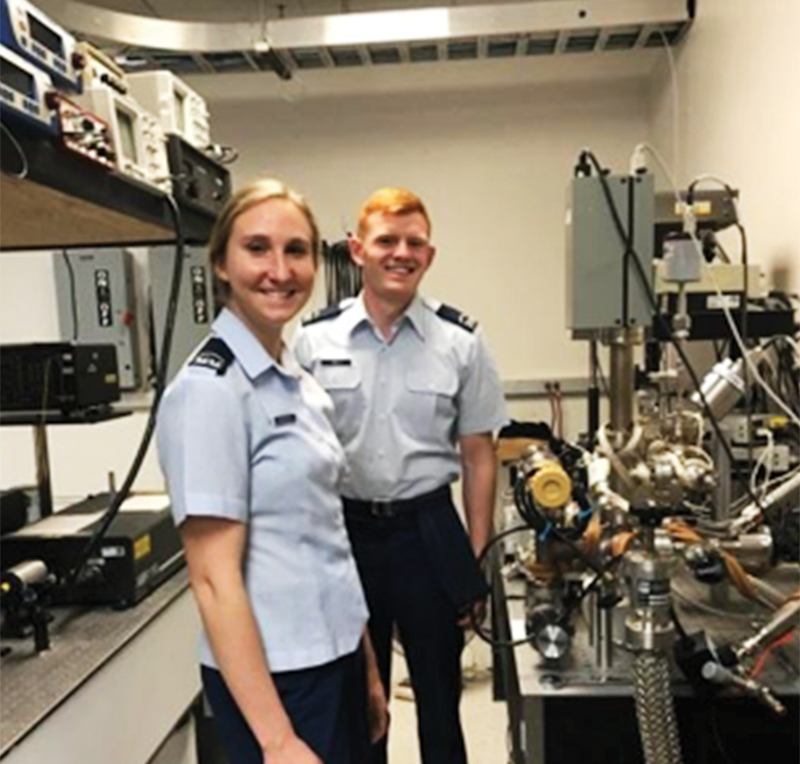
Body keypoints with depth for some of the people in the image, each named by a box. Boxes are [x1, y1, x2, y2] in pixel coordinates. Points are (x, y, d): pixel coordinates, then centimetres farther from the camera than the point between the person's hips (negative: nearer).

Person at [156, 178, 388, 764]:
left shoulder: (300, 382, 5)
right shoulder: (209, 390, -18)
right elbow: (214, 577, -20)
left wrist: (367, 665, 13)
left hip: (334, 656, 8)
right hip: (275, 674, -8)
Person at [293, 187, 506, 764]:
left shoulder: (460, 342, -5)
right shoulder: (314, 339, -4)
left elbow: (478, 455, 0)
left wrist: (476, 560, -1)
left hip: (428, 531, 0)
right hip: (343, 528, 1)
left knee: (439, 691, 17)